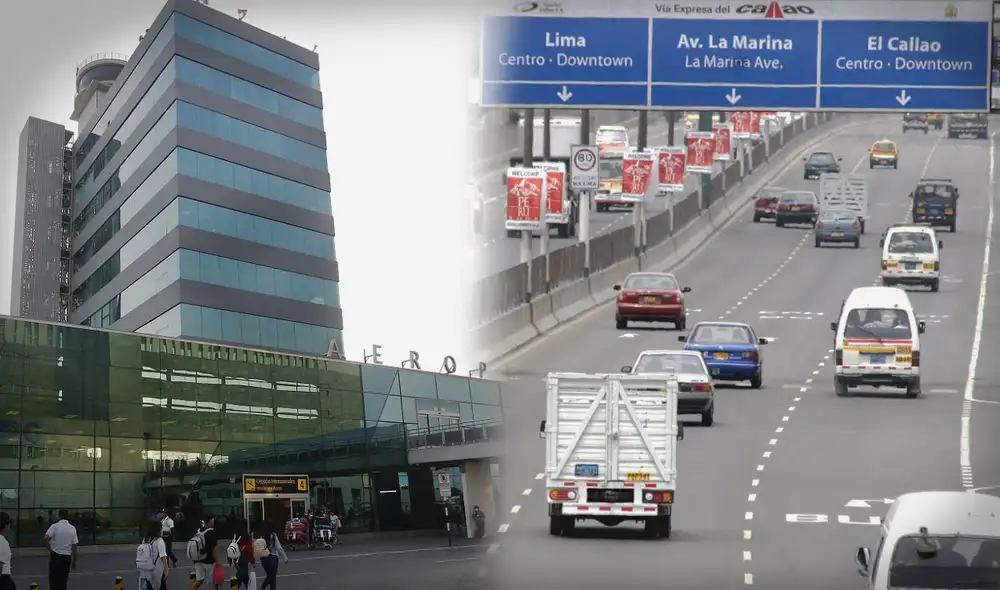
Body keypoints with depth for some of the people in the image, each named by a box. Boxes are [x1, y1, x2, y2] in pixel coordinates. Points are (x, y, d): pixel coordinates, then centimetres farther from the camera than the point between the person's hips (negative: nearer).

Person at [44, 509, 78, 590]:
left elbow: (46, 538, -21)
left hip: (55, 555, -2)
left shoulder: (55, 526, -6)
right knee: (63, 580, 9)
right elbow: (75, 546, 1)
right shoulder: (72, 529, 2)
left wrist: (49, 549, -4)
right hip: (67, 557, 2)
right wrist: (74, 561, 8)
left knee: (54, 579, 3)